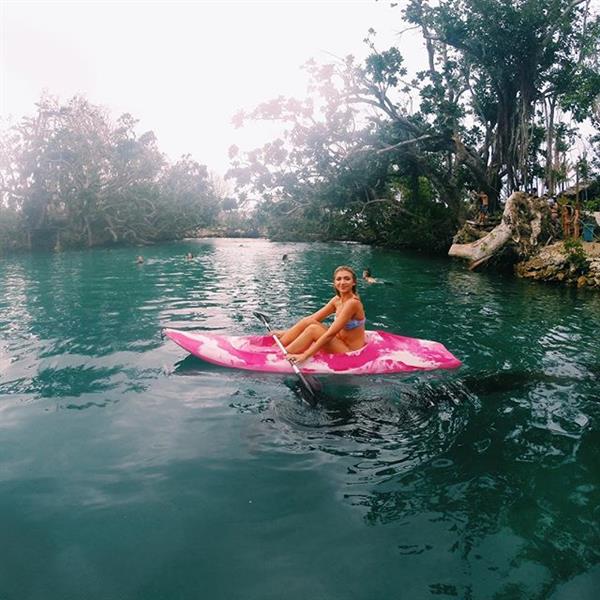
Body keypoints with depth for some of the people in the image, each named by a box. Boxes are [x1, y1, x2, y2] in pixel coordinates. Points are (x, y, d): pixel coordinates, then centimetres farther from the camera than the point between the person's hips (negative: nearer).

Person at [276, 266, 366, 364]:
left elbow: (330, 334, -26)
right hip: (341, 344, 8)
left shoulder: (353, 302, -21)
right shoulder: (337, 300, 4)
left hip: (351, 353, -8)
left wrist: (305, 355, -27)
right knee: (308, 322, -5)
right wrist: (286, 332, -2)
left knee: (312, 329, -22)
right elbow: (312, 318, 5)